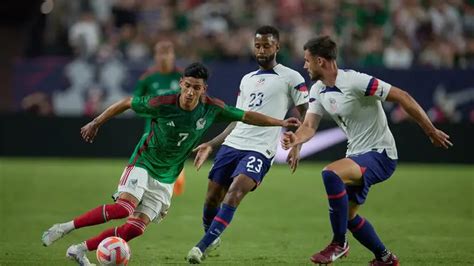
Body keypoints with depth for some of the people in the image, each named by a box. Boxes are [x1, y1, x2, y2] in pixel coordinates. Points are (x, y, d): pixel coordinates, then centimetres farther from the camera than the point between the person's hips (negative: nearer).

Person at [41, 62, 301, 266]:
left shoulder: (212, 108, -11)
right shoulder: (162, 103, -20)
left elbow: (246, 116, 1)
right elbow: (127, 103, -6)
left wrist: (280, 122, -2)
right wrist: (96, 122, 1)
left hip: (165, 179, 4)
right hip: (142, 163, -4)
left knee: (137, 227, -8)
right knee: (125, 207, -29)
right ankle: (65, 228, -18)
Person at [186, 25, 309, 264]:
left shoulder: (291, 78, 2)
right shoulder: (247, 80, 21)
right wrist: (211, 145, 21)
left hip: (260, 150, -6)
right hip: (232, 145, 6)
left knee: (234, 193, -24)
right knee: (212, 197, 4)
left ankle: (202, 246, -24)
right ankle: (211, 237, 31)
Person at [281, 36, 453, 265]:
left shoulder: (354, 81, -22)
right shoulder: (318, 91, 4)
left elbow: (401, 97, -20)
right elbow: (309, 126, -2)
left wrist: (431, 131, -17)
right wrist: (296, 139, -27)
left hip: (380, 154, -10)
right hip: (357, 156, 10)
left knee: (330, 174, -32)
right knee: (347, 214, 15)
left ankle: (339, 243, -18)